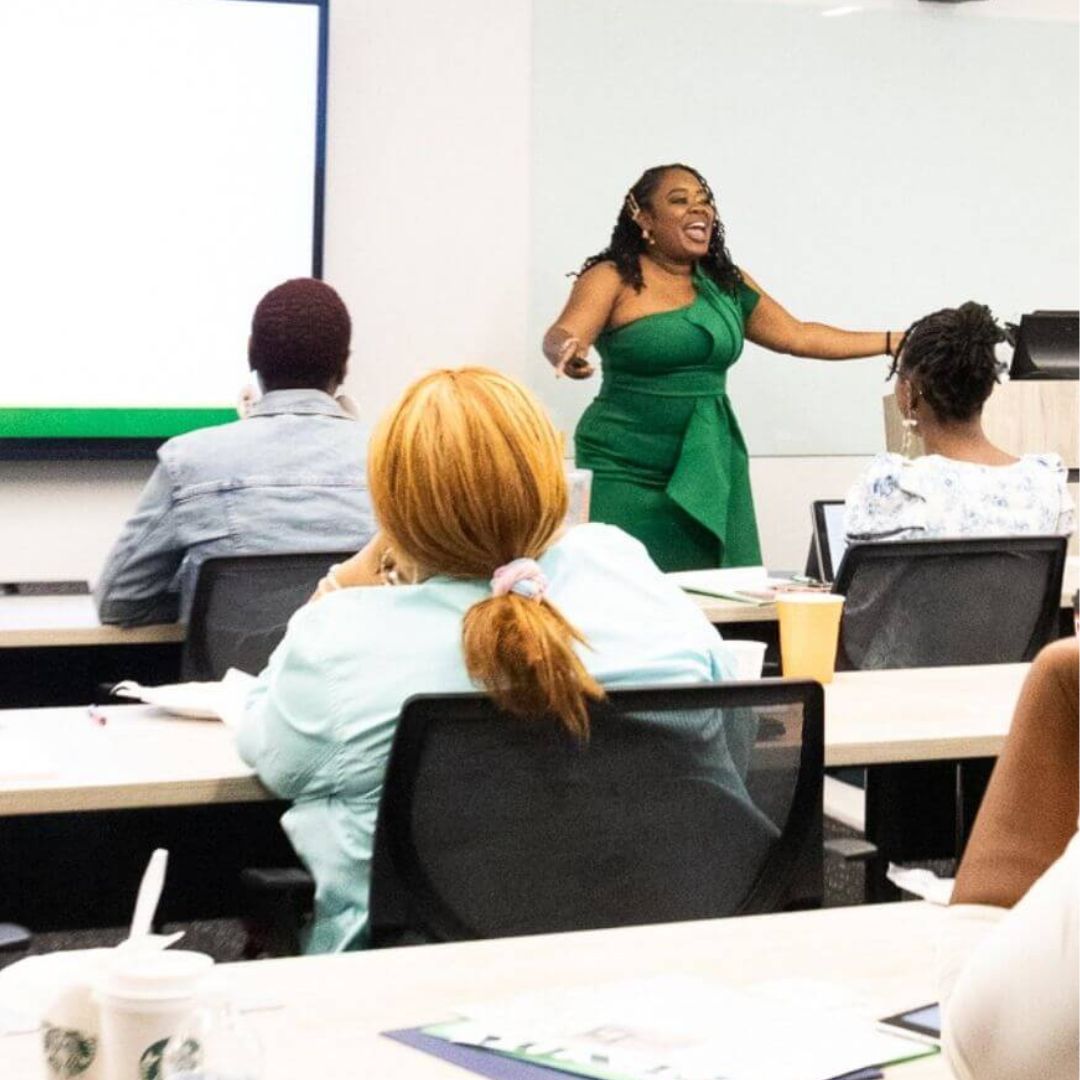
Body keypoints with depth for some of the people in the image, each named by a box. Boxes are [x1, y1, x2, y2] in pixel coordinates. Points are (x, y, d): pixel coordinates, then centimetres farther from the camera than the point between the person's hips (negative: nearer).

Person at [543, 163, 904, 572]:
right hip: (627, 478, -5)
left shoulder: (726, 283, 12)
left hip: (711, 473, 5)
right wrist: (568, 352, -43)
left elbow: (798, 336, 18)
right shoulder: (613, 279, -5)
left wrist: (894, 341, 16)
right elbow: (561, 336, -19)